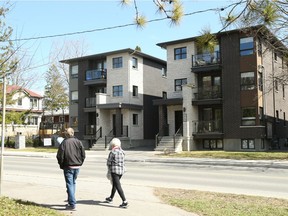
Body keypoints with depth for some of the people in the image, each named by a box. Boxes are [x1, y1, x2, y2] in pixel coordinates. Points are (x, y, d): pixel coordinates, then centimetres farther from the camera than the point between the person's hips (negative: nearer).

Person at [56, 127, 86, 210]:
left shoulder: (64, 143, -10)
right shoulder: (78, 142, 2)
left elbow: (60, 156, -9)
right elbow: (83, 155, 3)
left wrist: (62, 166, 6)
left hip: (68, 167, -4)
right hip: (77, 167, 4)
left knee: (70, 184, -1)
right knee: (73, 183, 19)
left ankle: (72, 204, -4)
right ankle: (71, 201, 27)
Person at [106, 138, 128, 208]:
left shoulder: (112, 152, -12)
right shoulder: (122, 152, 7)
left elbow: (109, 162, -6)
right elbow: (123, 162, 11)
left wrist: (109, 169, 12)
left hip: (114, 170, -8)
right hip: (121, 170, 8)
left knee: (118, 186, -7)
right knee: (114, 184, 23)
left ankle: (125, 202, -13)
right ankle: (111, 198, 39)